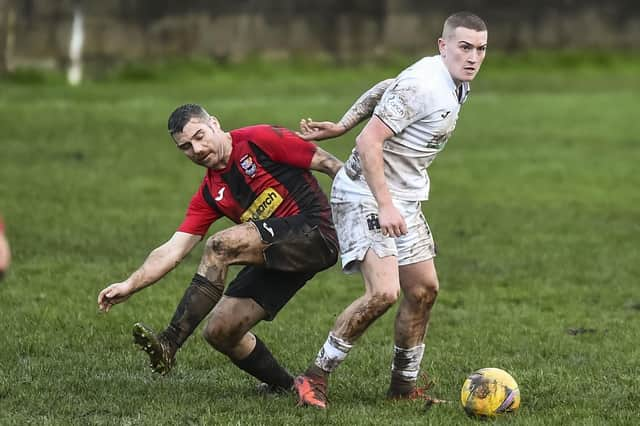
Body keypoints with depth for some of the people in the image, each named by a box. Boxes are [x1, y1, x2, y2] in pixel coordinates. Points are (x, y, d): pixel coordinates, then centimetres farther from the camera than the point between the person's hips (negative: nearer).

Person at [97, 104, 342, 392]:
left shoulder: (259, 140, -5)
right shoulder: (209, 195, 12)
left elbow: (327, 163, -4)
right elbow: (174, 250, 8)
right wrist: (129, 285, -2)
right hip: (276, 255, 8)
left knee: (219, 246, -25)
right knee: (220, 332, 2)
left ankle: (169, 344, -25)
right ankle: (283, 388, 21)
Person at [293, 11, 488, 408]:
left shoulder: (455, 84, 6)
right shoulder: (422, 85, -24)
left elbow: (383, 90, 19)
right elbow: (369, 142, -25)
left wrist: (341, 126, 19)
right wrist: (385, 206, -28)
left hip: (403, 200, 10)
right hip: (365, 198, -10)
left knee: (423, 289, 11)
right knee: (384, 292, -22)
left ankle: (404, 385, 24)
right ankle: (315, 378, -11)